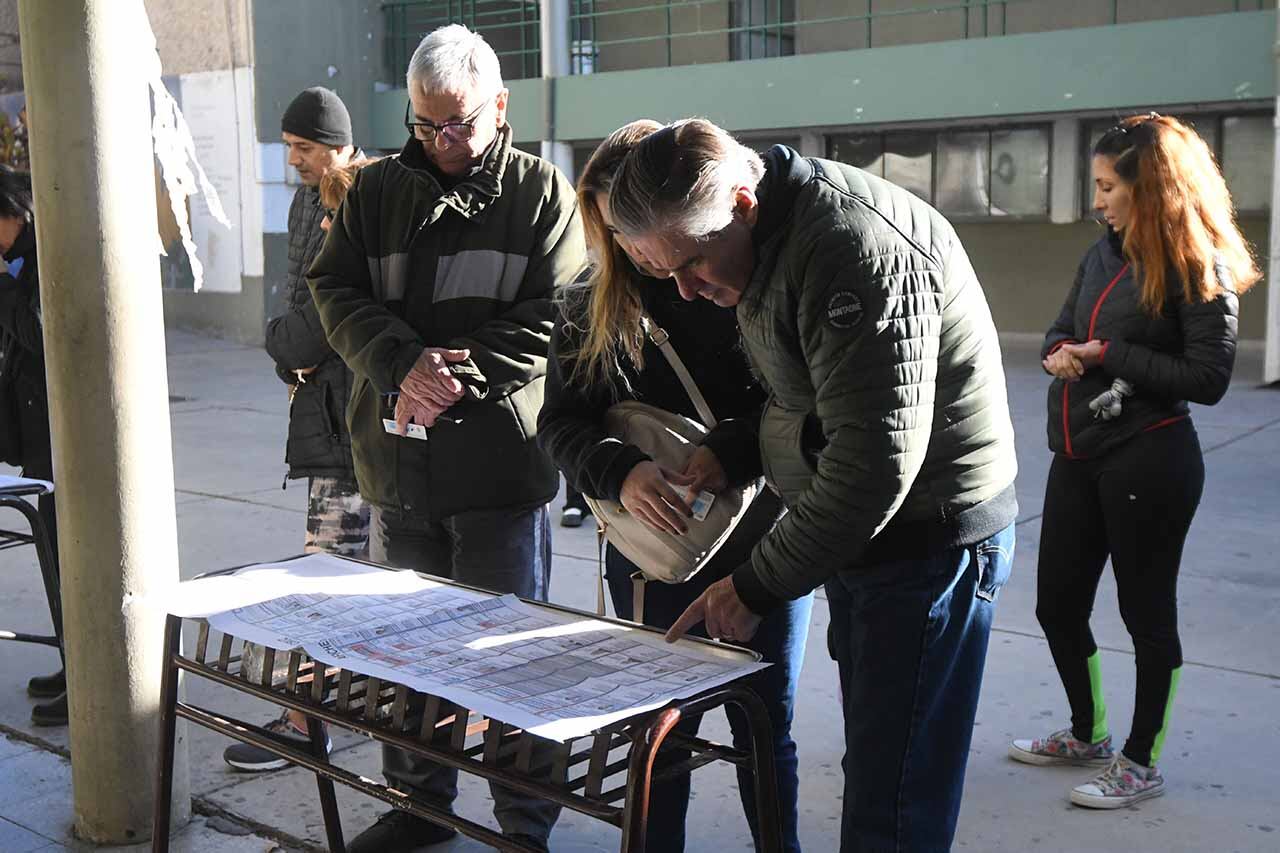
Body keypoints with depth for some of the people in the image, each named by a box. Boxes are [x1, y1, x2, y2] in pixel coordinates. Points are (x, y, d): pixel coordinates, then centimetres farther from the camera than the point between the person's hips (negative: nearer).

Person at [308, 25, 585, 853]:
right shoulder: (377, 189, 10)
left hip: (500, 462, -4)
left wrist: (459, 376, -17)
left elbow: (551, 318, -8)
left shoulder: (542, 192, 0)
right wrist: (403, 365, -14)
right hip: (397, 464, 4)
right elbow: (338, 291, 3)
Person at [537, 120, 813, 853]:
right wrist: (620, 471, -19)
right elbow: (561, 421, 0)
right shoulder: (590, 309, 3)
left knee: (766, 728, 10)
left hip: (761, 544, -2)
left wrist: (735, 450, -27)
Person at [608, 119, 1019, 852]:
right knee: (871, 770, 18)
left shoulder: (857, 248, -25)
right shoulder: (769, 244, 7)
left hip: (929, 538, -9)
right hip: (863, 534, 9)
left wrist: (757, 587, -20)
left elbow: (875, 463, -28)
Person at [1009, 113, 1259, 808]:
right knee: (1057, 604, 14)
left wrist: (1107, 354, -16)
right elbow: (1062, 328, 20)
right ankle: (1087, 733, 35)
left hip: (1147, 460, -8)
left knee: (1146, 613, 6)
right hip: (1078, 456, 8)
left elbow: (1208, 378, -17)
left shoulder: (1198, 269, -12)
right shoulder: (1104, 254, 10)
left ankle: (1141, 762, 23)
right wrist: (1059, 352, -4)